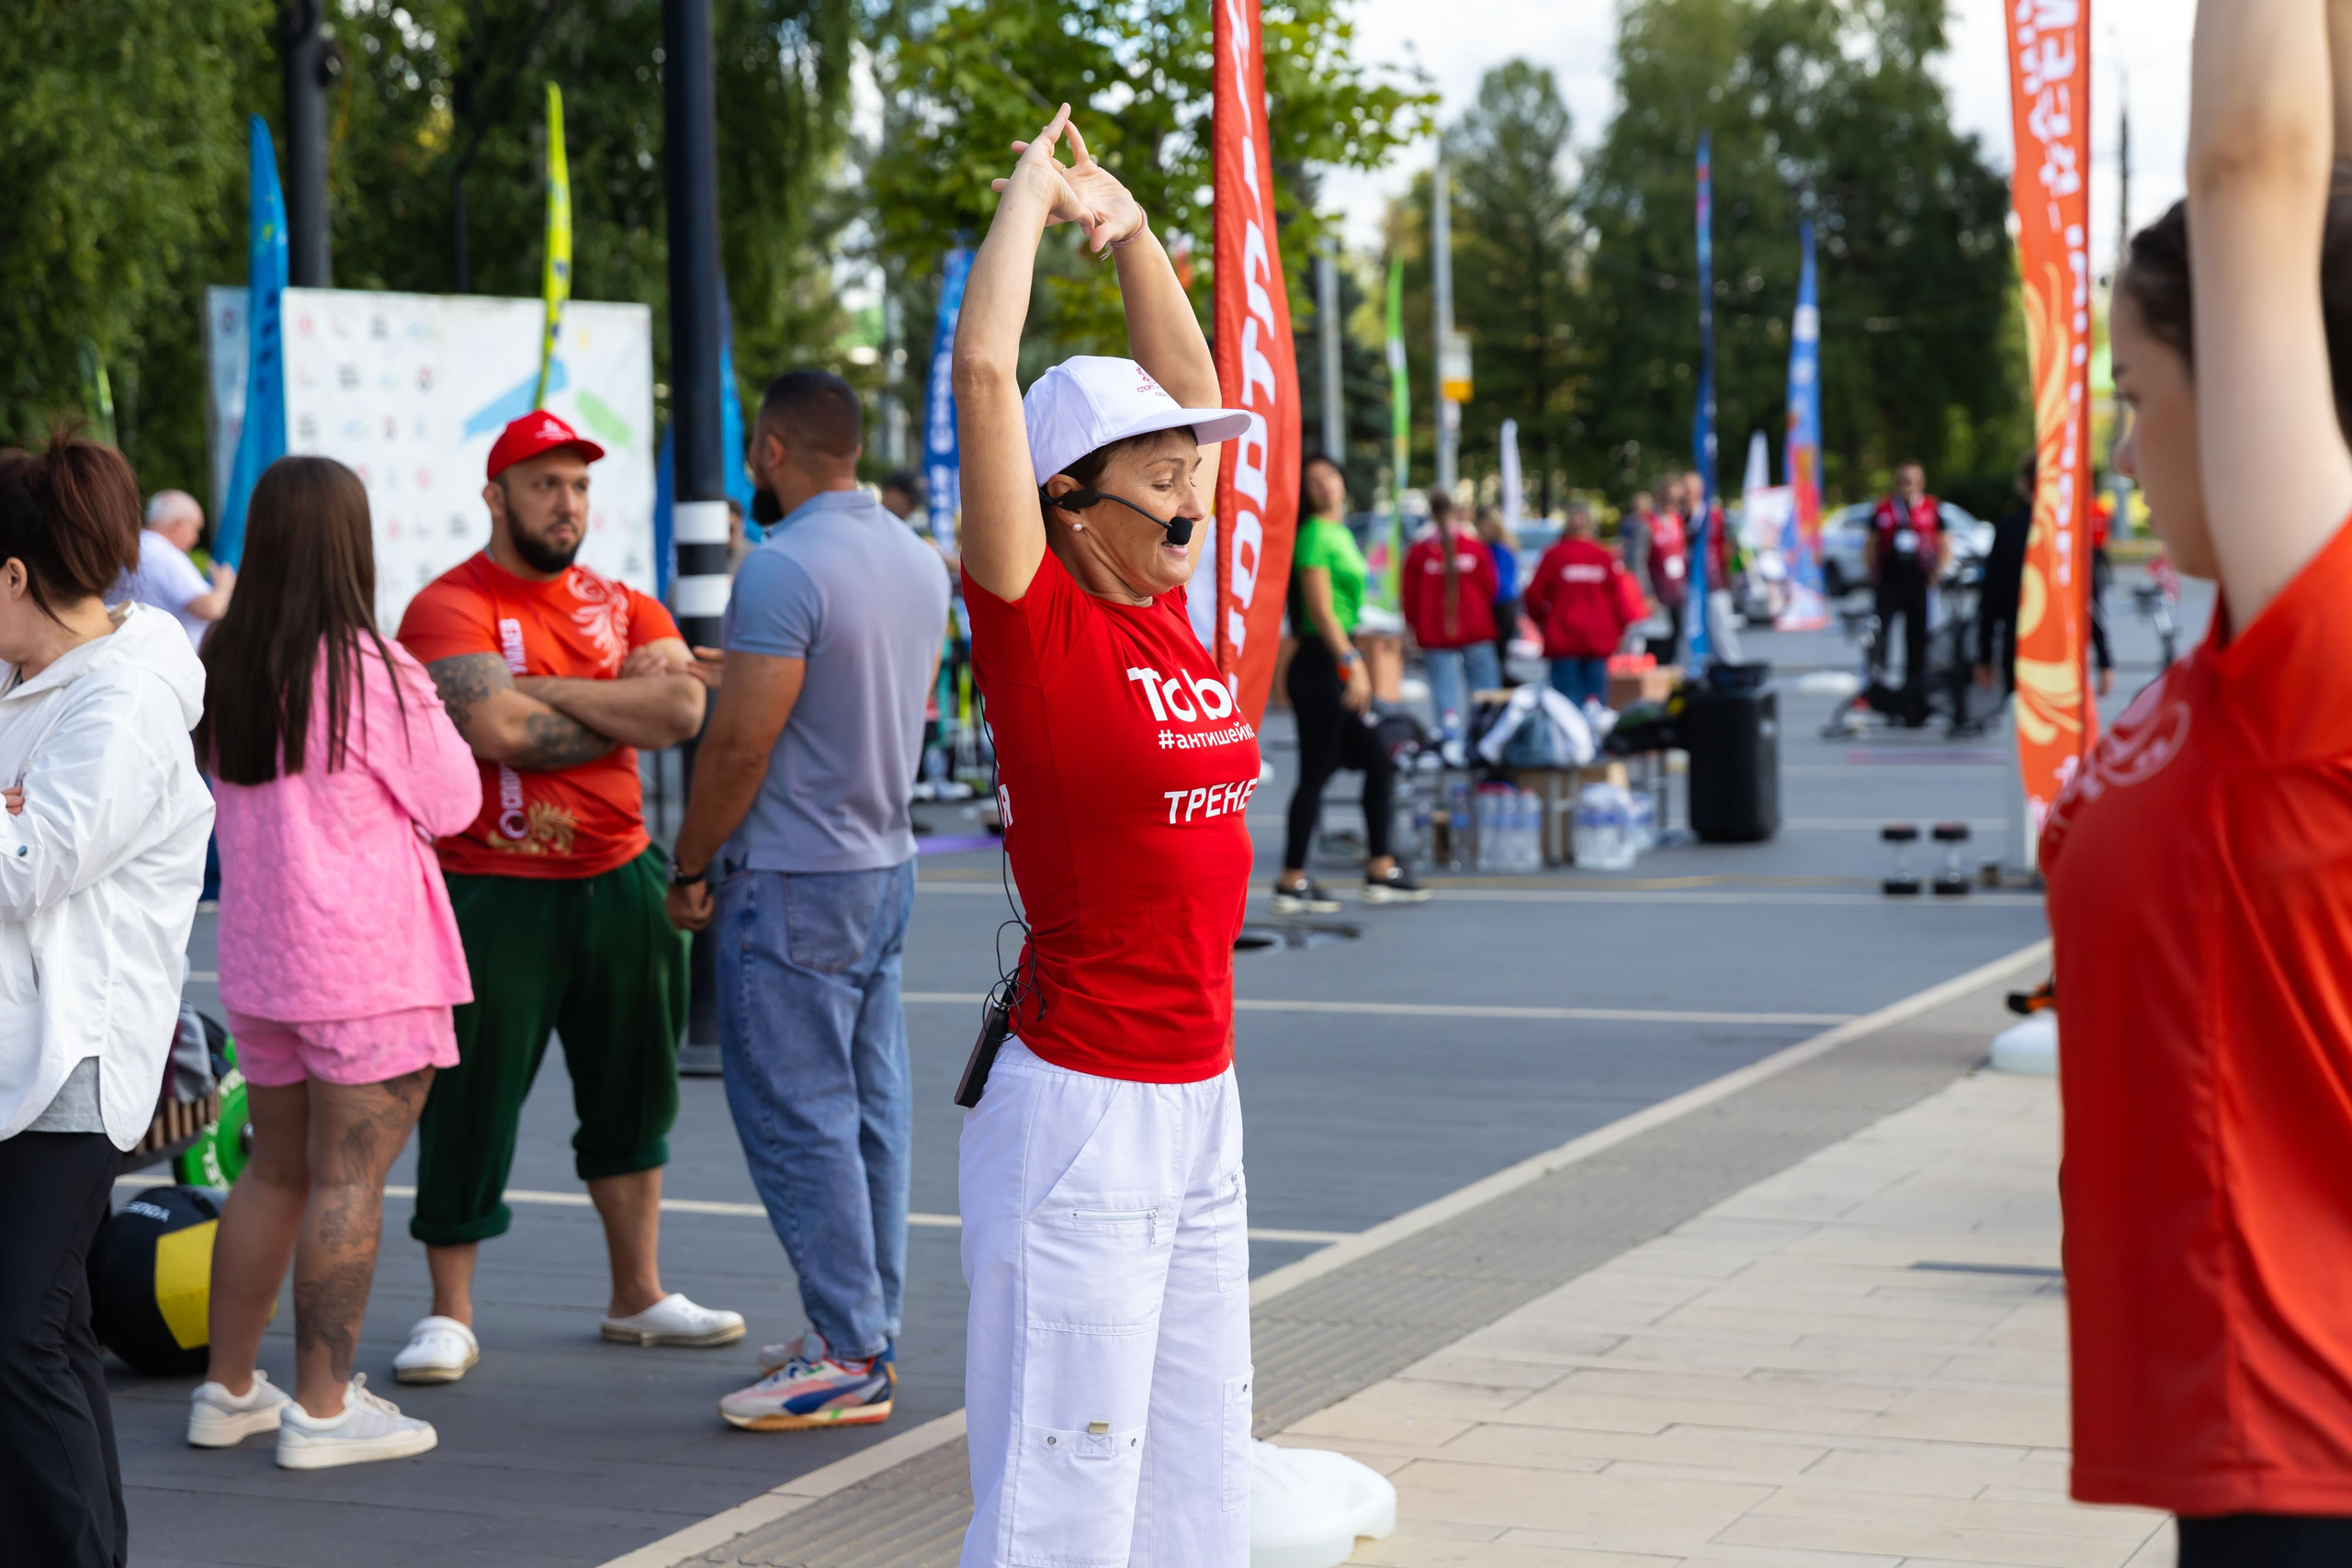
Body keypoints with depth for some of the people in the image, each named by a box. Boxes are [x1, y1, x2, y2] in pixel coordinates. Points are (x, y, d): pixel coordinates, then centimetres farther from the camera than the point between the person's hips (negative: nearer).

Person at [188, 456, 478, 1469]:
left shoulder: (221, 666, 4)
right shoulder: (373, 672, -15)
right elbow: (451, 803, -6)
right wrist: (432, 718, 10)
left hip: (259, 959, 7)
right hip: (367, 965, -7)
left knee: (276, 1170, 17)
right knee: (348, 1180, -2)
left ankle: (227, 1388, 23)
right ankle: (321, 1409, 0)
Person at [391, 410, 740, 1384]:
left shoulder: (623, 606, 11)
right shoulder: (451, 607, -8)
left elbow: (684, 707, -7)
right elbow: (496, 729, -24)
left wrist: (548, 691, -14)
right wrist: (624, 710, -9)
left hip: (617, 883, 6)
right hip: (494, 890, -6)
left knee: (632, 1093, 14)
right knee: (470, 1102, -1)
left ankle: (637, 1297, 28)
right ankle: (449, 1315, 11)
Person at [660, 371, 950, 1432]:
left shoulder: (784, 568, -18)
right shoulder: (917, 560, 9)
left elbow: (739, 743, -18)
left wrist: (690, 868, -7)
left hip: (794, 880, -9)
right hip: (885, 865, 9)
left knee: (797, 1120, -4)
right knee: (870, 1108, 12)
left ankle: (848, 1361, -3)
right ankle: (869, 1332, 18)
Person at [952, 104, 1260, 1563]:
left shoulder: (1176, 615, 9)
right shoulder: (1037, 621, -10)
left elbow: (1191, 389, 21)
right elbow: (984, 367, -17)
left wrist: (1132, 230, 13)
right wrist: (1035, 198, -5)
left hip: (1202, 1102, 8)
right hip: (1082, 1104, -8)